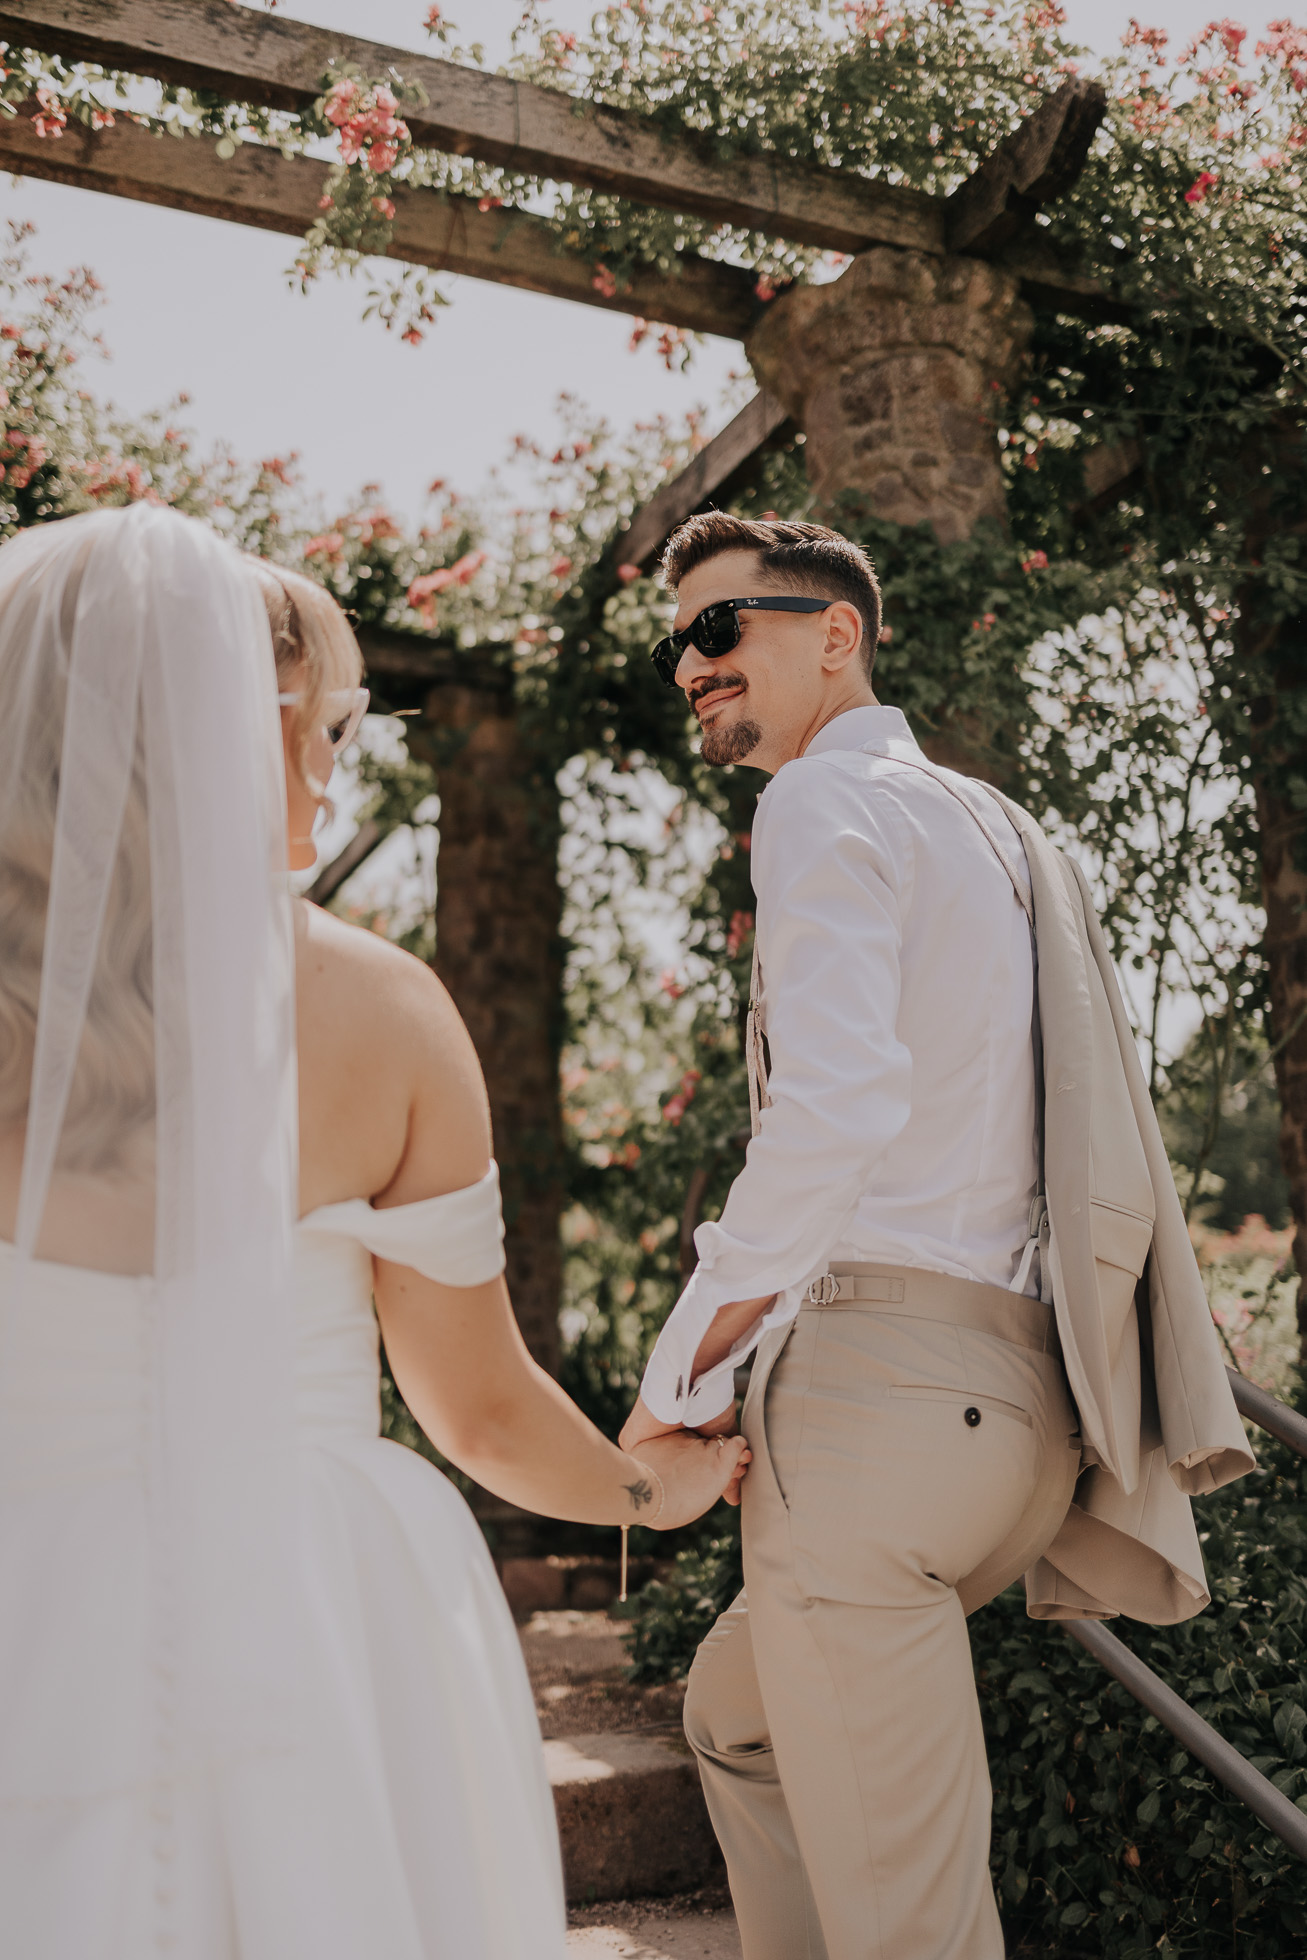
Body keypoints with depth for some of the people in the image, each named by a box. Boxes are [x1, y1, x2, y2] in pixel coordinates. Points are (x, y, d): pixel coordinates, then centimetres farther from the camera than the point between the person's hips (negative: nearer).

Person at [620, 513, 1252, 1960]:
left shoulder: (830, 800, -5)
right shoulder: (986, 822, 23)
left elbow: (838, 1104, -21)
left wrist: (679, 1379, -14)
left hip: (881, 1373, -10)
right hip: (1024, 1390, 10)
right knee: (738, 1719, 27)